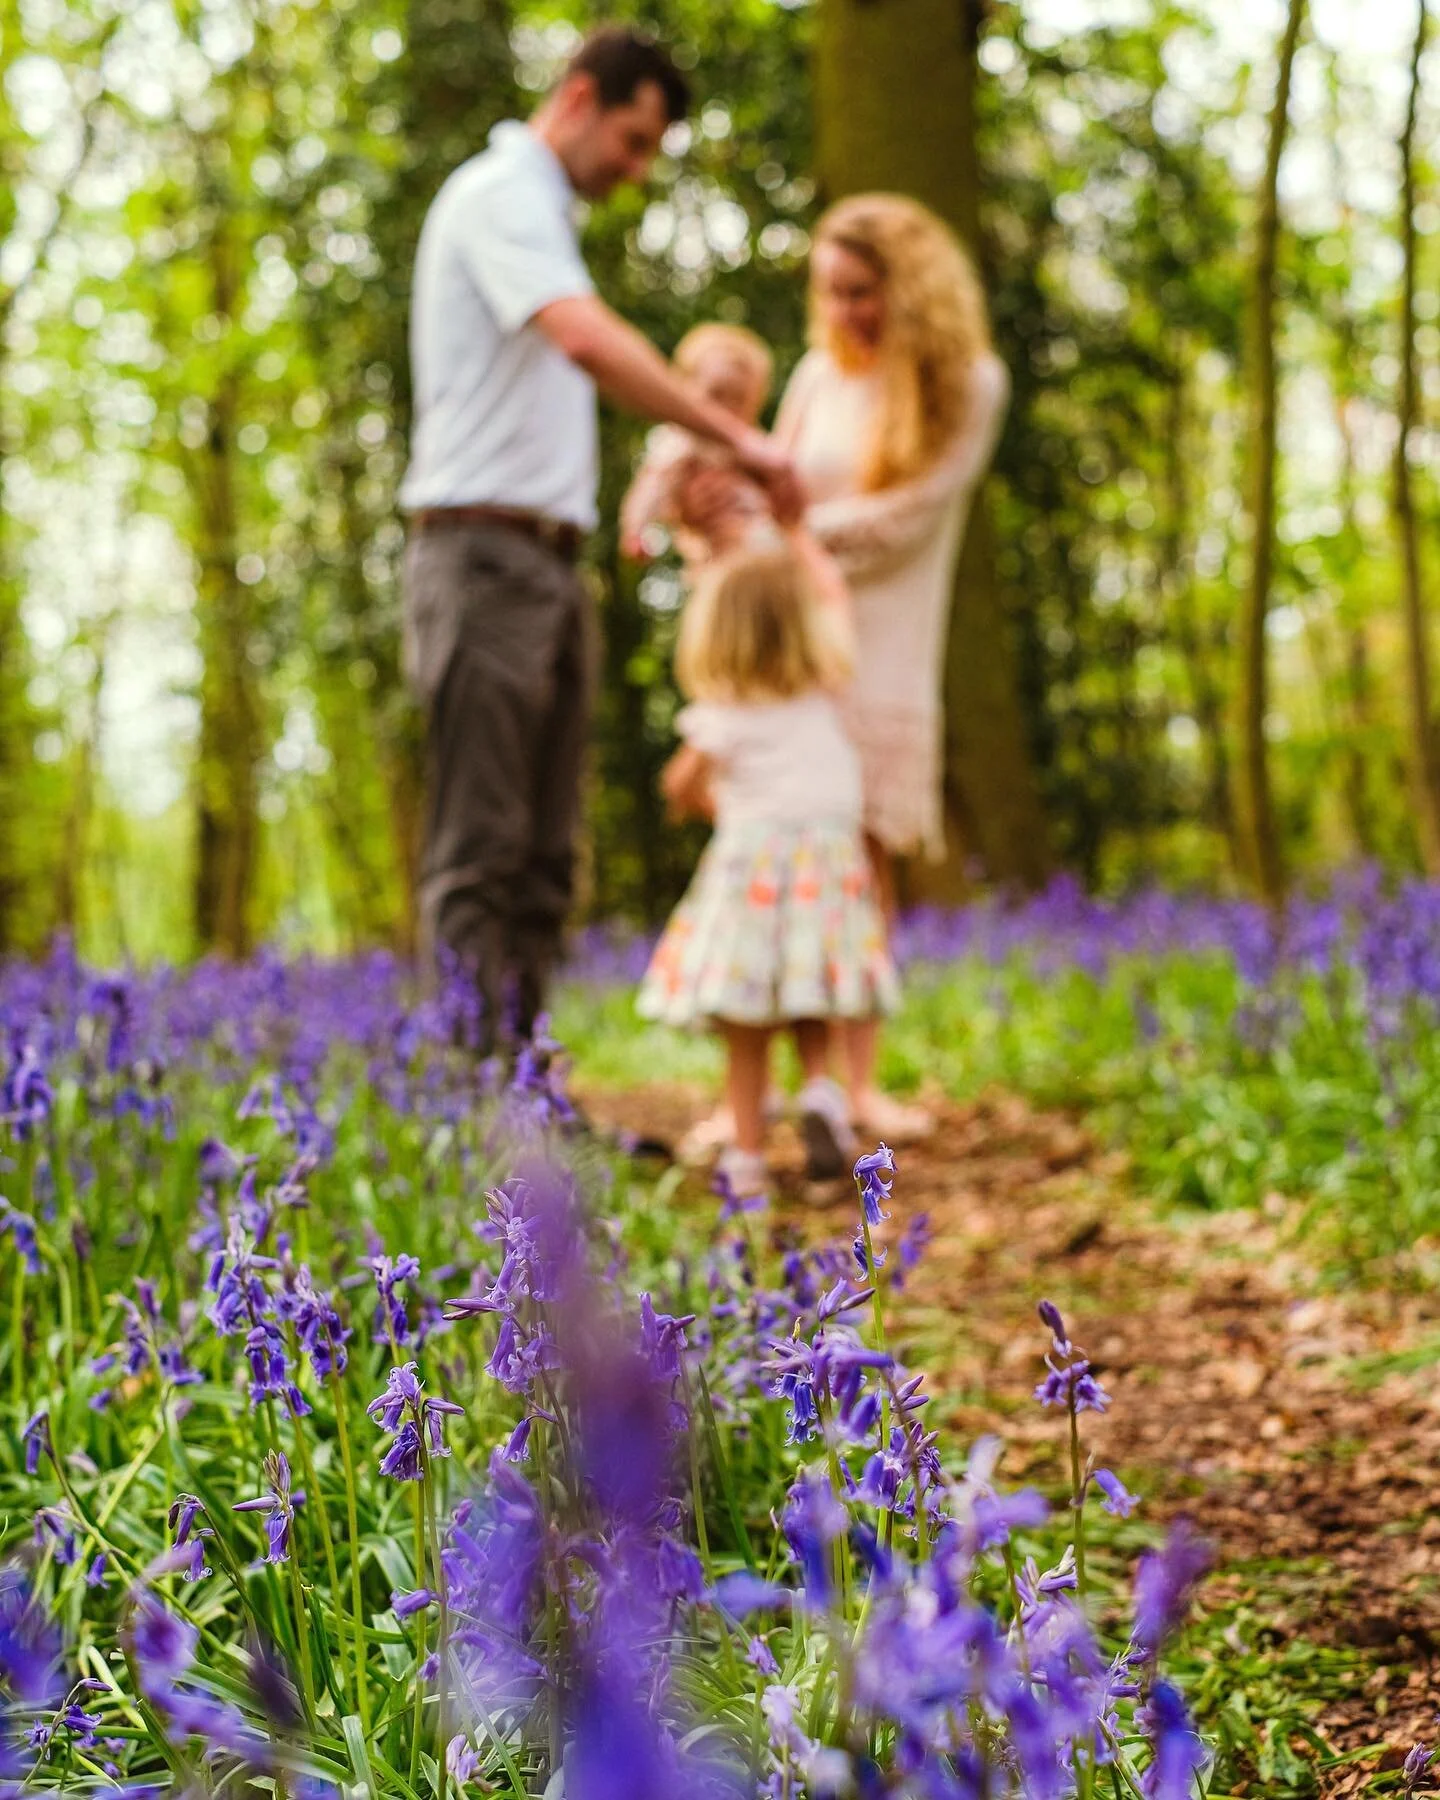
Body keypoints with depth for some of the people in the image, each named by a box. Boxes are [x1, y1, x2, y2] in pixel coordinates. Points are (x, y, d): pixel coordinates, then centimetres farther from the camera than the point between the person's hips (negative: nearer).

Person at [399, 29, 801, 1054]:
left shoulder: (541, 210, 23)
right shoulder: (499, 194, -8)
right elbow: (588, 340, -26)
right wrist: (738, 438, -28)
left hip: (549, 559, 10)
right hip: (485, 552, -10)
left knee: (545, 853, 7)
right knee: (479, 851, -10)